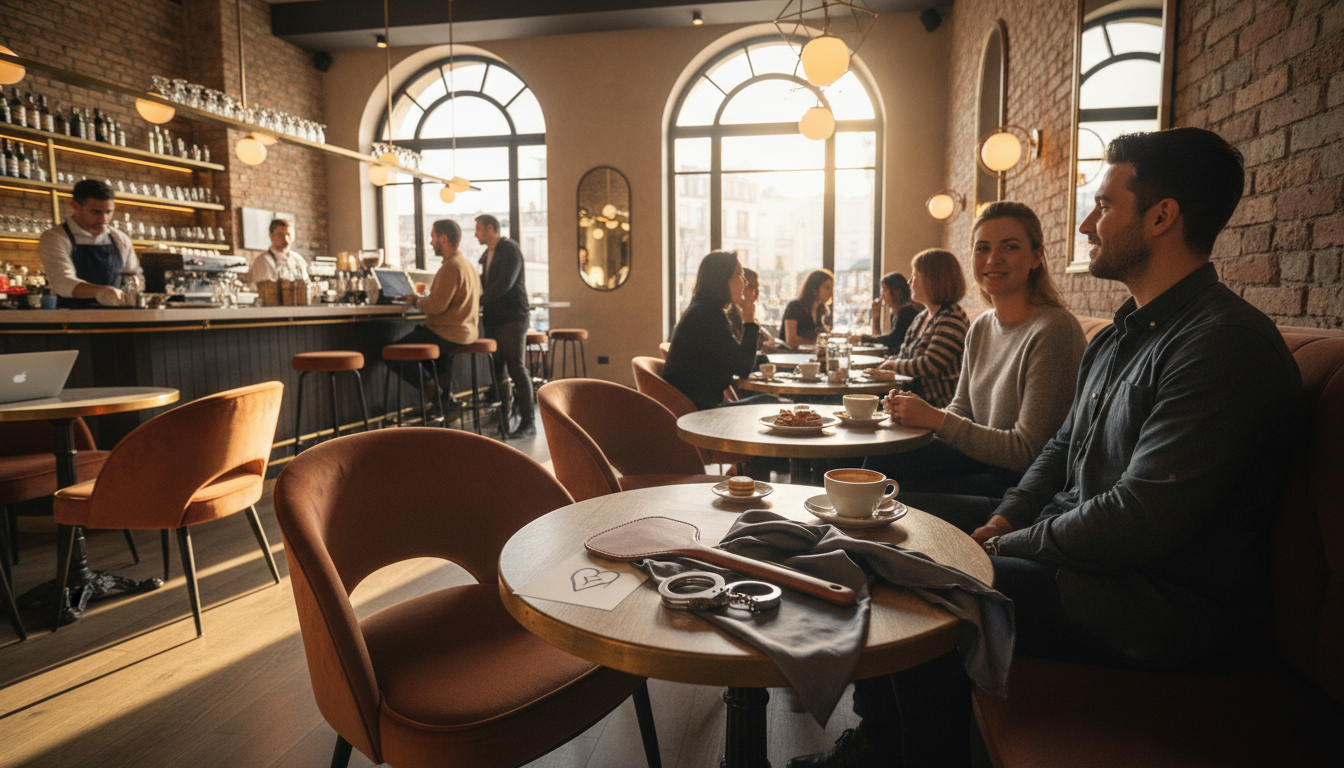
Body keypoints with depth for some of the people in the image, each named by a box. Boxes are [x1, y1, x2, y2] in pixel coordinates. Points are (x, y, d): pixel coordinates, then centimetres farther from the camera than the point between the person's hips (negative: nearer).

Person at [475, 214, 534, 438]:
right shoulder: (487, 255, 19)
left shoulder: (510, 250, -8)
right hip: (493, 318, 8)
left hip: (512, 318, -8)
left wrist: (479, 300, -22)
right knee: (497, 369, 8)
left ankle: (528, 421, -6)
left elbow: (505, 283, -19)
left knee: (517, 368, -10)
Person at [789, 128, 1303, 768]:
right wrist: (1004, 520, 1)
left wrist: (1012, 546, -14)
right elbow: (1064, 446, 17)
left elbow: (1140, 522, -27)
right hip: (1074, 543, 10)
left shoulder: (1226, 344, -22)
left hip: (1169, 605, -9)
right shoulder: (1122, 334, 11)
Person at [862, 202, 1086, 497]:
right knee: (882, 461, -8)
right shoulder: (980, 328, 6)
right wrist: (918, 412, -9)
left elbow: (1027, 452, -20)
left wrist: (935, 419, -20)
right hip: (985, 459, 7)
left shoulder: (1054, 330, -20)